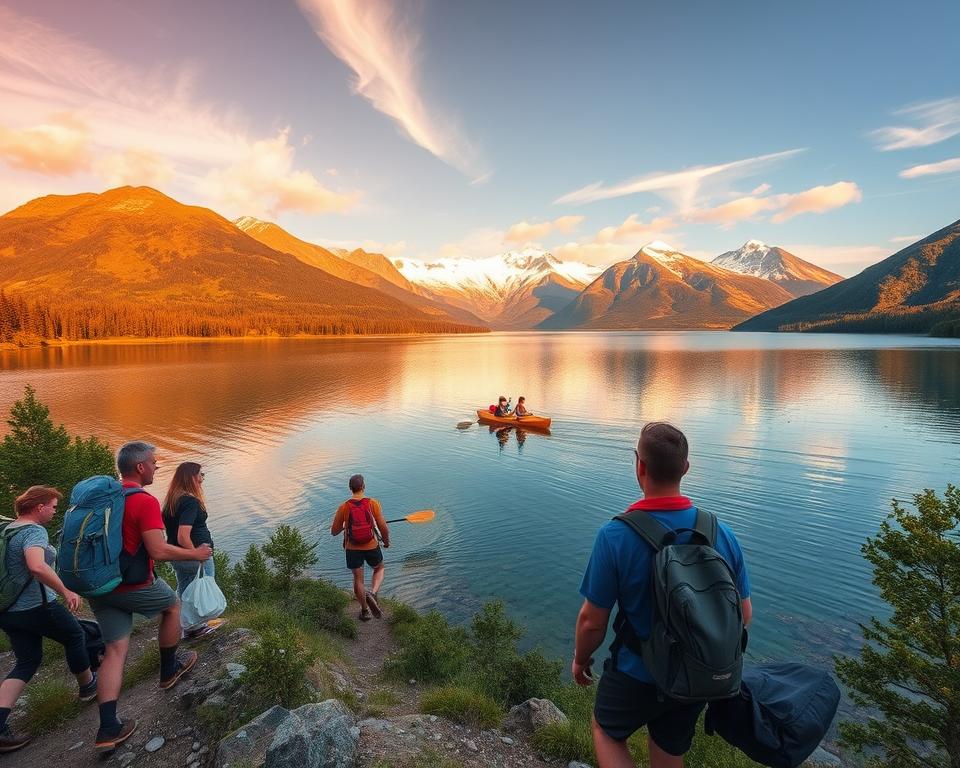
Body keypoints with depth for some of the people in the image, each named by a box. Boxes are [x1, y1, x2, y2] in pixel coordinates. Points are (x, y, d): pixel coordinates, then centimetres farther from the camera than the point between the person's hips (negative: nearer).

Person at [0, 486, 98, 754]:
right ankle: (88, 686, 34)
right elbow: (37, 566, -37)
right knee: (75, 637, 15)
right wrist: (66, 592, -28)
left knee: (26, 663, 15)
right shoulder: (34, 531, -20)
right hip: (37, 607, -8)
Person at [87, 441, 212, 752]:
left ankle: (108, 729, 7)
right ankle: (170, 669, 35)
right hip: (132, 586, -6)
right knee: (173, 604, 22)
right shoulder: (145, 502, -20)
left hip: (99, 586, 7)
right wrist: (195, 554, -10)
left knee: (115, 651, 10)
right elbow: (159, 551, -24)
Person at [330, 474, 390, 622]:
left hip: (352, 549, 1)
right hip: (372, 547, -1)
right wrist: (386, 541, 6)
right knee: (379, 569, 24)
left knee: (358, 579, 18)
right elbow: (383, 527, -12)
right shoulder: (373, 503, -15)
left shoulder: (343, 507, -10)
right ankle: (372, 594, -1)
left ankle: (364, 611, 29)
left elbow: (334, 531, -2)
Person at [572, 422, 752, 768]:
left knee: (606, 731, 26)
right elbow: (744, 614, -3)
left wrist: (580, 658, 2)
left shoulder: (615, 536, -28)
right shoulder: (721, 533, -15)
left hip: (637, 676, -4)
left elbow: (592, 621, -18)